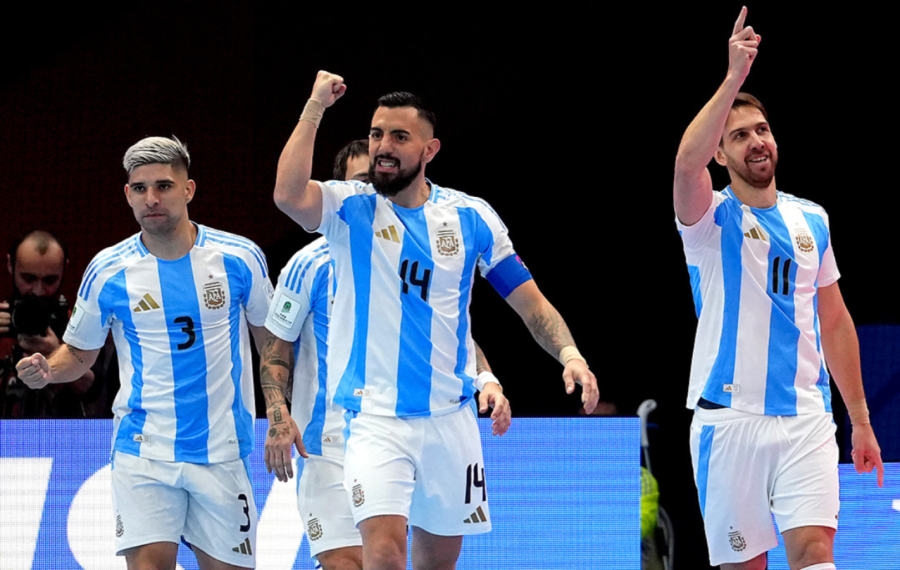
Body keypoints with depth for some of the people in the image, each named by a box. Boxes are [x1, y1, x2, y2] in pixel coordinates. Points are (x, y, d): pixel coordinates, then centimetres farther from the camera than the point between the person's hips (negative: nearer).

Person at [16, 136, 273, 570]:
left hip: (221, 449, 1)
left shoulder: (239, 258, -1)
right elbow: (80, 352, 12)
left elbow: (271, 339, 12)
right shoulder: (108, 270, 0)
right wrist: (47, 369, -10)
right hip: (144, 450, -1)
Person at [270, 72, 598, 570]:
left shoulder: (471, 217, 4)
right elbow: (289, 195, -24)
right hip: (375, 415, -3)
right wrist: (315, 107, -20)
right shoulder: (350, 208, -2)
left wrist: (569, 353, -9)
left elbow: (530, 303, 9)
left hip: (450, 417, 3)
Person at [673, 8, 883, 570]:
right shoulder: (712, 218, -1)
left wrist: (861, 419, 17)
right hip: (729, 418, -3)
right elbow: (687, 163, -25)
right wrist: (735, 76, -28)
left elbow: (834, 322, 19)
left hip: (805, 416, 3)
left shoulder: (812, 220, 13)